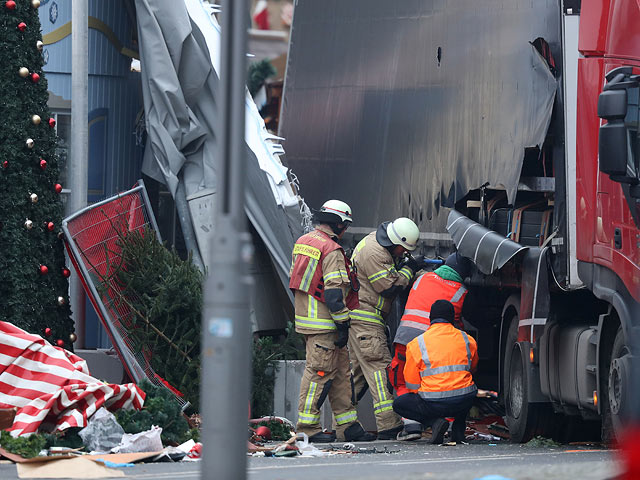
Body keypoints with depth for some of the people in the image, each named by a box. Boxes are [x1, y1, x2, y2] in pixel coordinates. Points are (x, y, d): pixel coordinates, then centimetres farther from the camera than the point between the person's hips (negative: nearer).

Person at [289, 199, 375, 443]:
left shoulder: (302, 242, 14)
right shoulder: (331, 250, -16)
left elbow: (295, 279, 21)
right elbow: (334, 291, -20)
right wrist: (342, 324, -16)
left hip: (306, 317, 10)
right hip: (324, 322, -10)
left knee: (341, 371, 13)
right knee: (320, 372, -5)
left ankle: (348, 425, 15)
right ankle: (307, 426, -2)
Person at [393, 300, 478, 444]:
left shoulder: (416, 344, -2)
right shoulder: (467, 340, 7)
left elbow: (412, 384, 4)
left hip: (433, 404, -3)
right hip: (464, 402, 3)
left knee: (398, 404, 24)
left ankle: (435, 421, -1)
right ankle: (459, 428, 18)